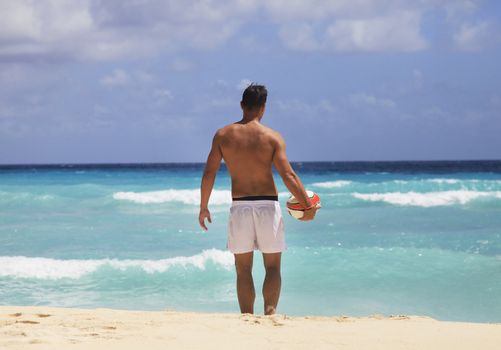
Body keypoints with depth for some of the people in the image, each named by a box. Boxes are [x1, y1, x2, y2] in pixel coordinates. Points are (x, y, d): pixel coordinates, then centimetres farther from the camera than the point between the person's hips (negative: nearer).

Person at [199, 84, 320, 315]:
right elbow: (288, 175, -10)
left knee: (243, 269, 10)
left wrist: (203, 207, 9)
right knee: (272, 266, 8)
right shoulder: (272, 137, -4)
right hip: (267, 204, -1)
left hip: (239, 207, 1)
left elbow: (209, 173, 0)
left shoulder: (223, 135, 1)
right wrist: (308, 206, -4)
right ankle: (270, 311, -10)